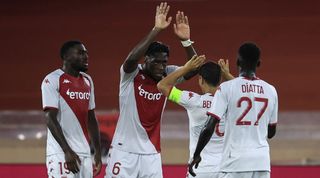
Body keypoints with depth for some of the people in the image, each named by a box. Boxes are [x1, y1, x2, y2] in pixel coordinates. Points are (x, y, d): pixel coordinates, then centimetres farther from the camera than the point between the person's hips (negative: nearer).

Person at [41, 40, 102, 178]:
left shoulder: (87, 81, 15)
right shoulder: (52, 80, -8)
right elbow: (51, 119, -14)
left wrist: (98, 151, 14)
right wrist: (67, 151, -21)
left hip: (84, 153, 7)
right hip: (61, 153, -7)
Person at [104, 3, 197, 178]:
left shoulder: (167, 75, 1)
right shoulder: (131, 74, -10)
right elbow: (132, 59, -32)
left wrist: (186, 40, -24)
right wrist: (156, 30, -35)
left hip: (151, 154, 4)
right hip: (124, 151, -4)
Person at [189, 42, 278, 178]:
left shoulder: (226, 88, -6)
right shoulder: (270, 90, 7)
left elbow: (209, 127, -10)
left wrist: (196, 155, 1)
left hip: (235, 161, -4)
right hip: (262, 161, 4)